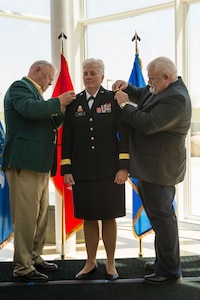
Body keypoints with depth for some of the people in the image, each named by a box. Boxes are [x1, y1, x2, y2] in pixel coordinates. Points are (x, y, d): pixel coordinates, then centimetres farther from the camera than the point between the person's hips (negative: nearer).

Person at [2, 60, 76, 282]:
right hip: (24, 163, -10)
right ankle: (22, 268, -1)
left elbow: (46, 124, 27)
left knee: (40, 216, 13)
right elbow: (29, 109, -25)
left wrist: (61, 111, 10)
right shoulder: (20, 87, -4)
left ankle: (34, 258, 24)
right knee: (26, 217, -8)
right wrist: (58, 102, -14)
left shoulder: (34, 92, 24)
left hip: (40, 164, 10)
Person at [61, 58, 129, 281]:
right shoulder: (74, 103, 8)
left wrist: (123, 167, -8)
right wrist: (66, 169, 2)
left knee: (109, 218, 6)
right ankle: (90, 262, 24)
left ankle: (111, 264, 20)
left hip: (109, 171, -2)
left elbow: (124, 134, -3)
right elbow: (67, 139, 8)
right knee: (88, 218, 10)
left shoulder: (113, 99, 1)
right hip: (82, 172, 2)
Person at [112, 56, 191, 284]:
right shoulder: (164, 90, 9)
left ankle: (169, 270, 8)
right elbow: (142, 96, 26)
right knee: (161, 214, 18)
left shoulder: (176, 98, -22)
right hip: (152, 167, 11)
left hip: (159, 169, -11)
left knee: (161, 216, -3)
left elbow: (148, 124, -27)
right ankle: (164, 261, 32)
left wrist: (125, 104, -16)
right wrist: (127, 88, 6)